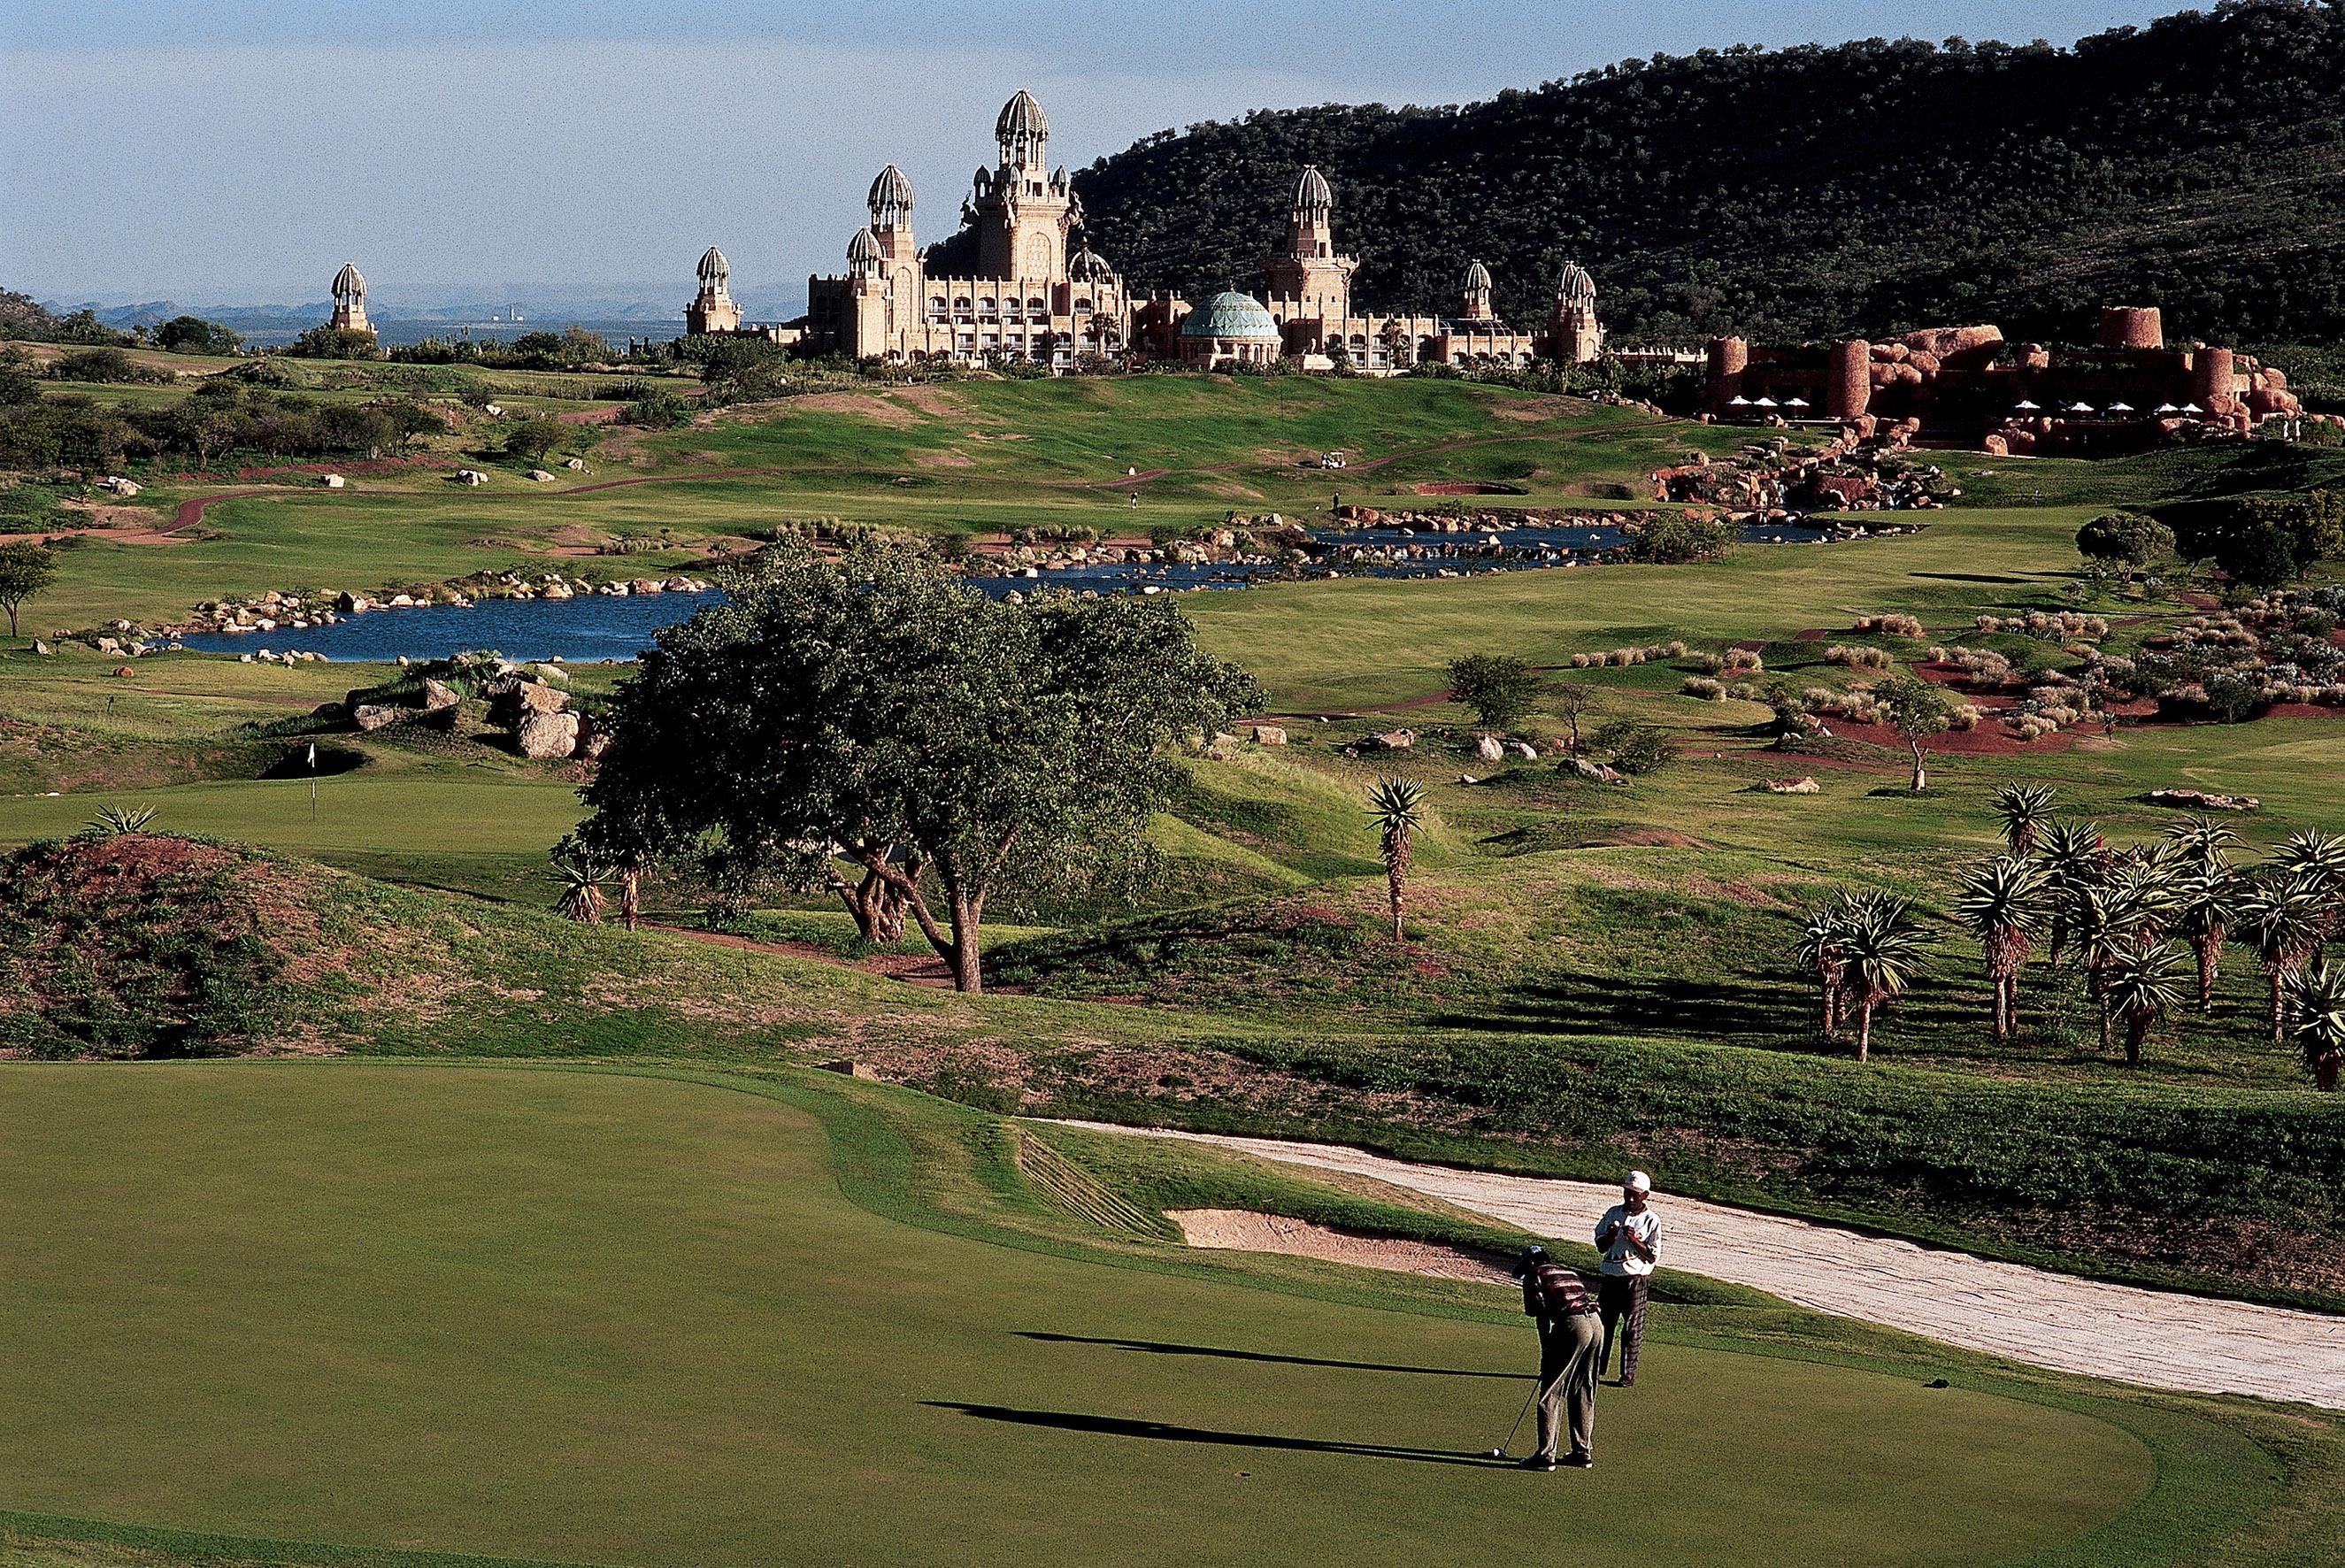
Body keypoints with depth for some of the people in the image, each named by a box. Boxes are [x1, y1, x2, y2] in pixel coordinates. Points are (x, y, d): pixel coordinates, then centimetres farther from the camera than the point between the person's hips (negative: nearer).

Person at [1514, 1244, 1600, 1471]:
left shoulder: (1534, 1276, 10)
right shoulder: (1568, 1273, 30)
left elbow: (1541, 1315, 1)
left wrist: (1546, 1356, 6)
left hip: (1571, 1324, -7)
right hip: (1595, 1322, 7)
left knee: (1552, 1393, 1)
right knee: (1583, 1393, 17)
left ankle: (1545, 1455, 0)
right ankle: (1583, 1452, 21)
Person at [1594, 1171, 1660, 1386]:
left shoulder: (1651, 1220, -4)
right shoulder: (1613, 1213, 8)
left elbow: (1653, 1255, -7)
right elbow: (1600, 1246, 10)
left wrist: (1634, 1240, -20)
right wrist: (1611, 1235, -11)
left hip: (1636, 1280, -4)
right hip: (1610, 1277, 4)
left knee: (1632, 1329, 0)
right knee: (1602, 1322, 6)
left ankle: (1628, 1374, 6)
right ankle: (1595, 1369, 15)